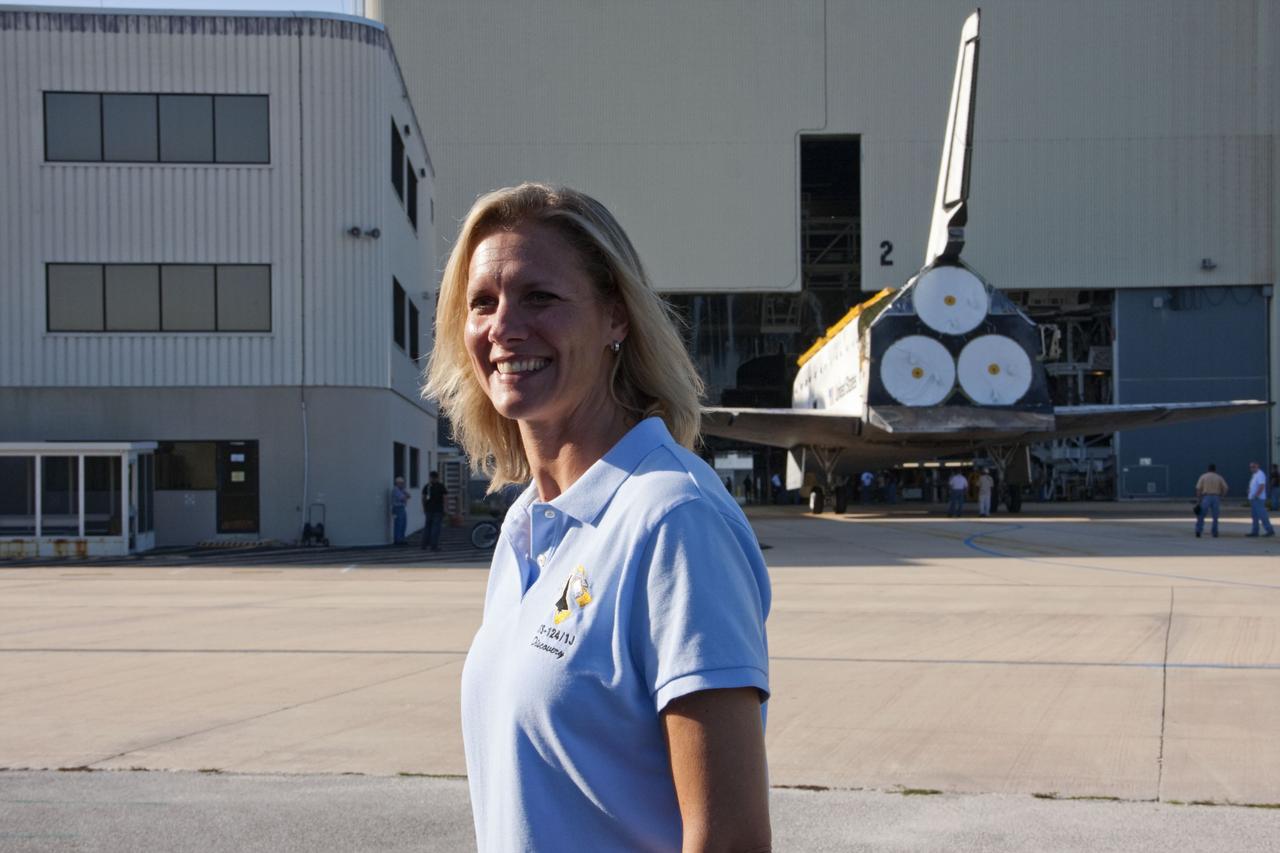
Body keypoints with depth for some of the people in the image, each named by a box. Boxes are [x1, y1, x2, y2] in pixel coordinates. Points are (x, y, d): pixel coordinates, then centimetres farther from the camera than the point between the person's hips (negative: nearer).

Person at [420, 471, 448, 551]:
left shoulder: (427, 486, 5)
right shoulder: (440, 486, -9)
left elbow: (423, 497, 6)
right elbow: (446, 492, -1)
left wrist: (424, 508, 12)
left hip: (429, 509, 5)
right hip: (438, 509, -5)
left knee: (427, 526, 11)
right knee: (436, 527, -4)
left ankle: (424, 545, 11)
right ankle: (434, 546, -6)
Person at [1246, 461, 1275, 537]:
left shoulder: (1260, 475, -15)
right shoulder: (1254, 475, 17)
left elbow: (1261, 486, -23)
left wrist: (1256, 496, -24)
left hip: (1258, 499, -10)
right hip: (1253, 499, 10)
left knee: (1262, 515, -10)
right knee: (1254, 516, 10)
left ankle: (1270, 530, -7)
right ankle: (1254, 531, 13)